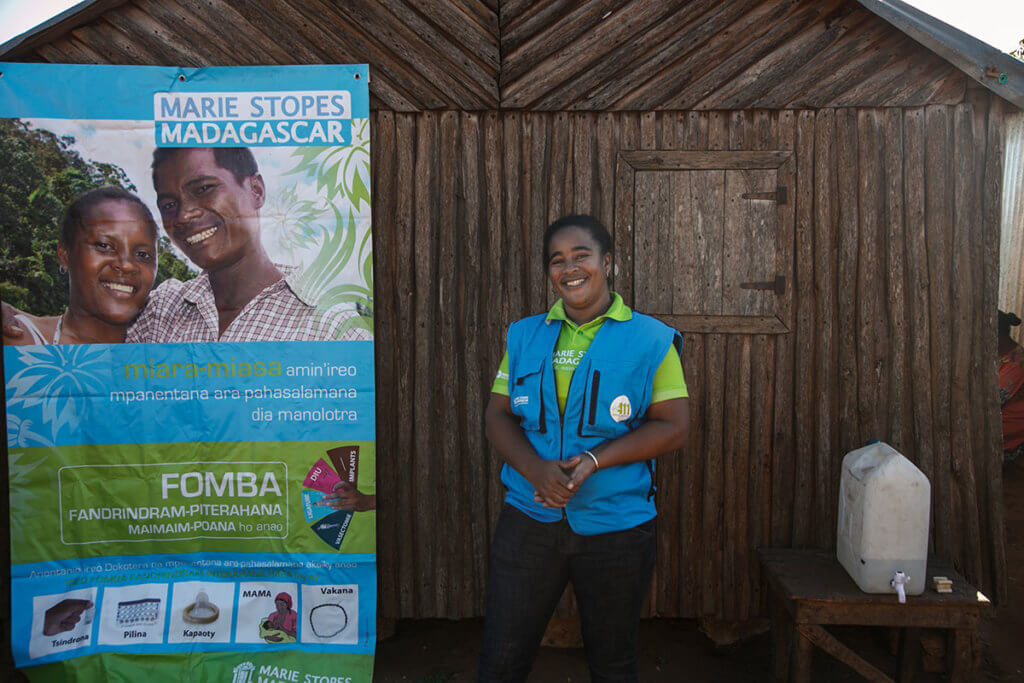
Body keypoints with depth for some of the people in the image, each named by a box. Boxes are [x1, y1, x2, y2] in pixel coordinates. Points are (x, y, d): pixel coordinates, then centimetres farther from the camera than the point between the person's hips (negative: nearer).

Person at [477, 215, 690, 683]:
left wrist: (594, 460, -19)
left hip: (616, 525, -2)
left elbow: (673, 427, -7)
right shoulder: (524, 337, 6)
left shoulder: (652, 340, -3)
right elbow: (498, 417, 4)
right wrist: (536, 469, -16)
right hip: (528, 520, 2)